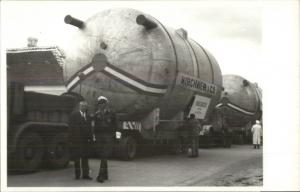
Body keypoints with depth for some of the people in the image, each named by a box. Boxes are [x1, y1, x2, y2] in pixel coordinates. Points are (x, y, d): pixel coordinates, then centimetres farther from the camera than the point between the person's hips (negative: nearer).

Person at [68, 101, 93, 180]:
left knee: (85, 157, 5)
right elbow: (71, 127, -5)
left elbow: (89, 128, 12)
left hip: (85, 140, 4)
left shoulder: (87, 116, 14)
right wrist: (71, 139, -11)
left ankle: (85, 174, 8)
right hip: (76, 140, -4)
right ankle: (77, 174, 9)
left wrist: (90, 138, 1)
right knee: (76, 158, 2)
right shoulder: (74, 115, 0)